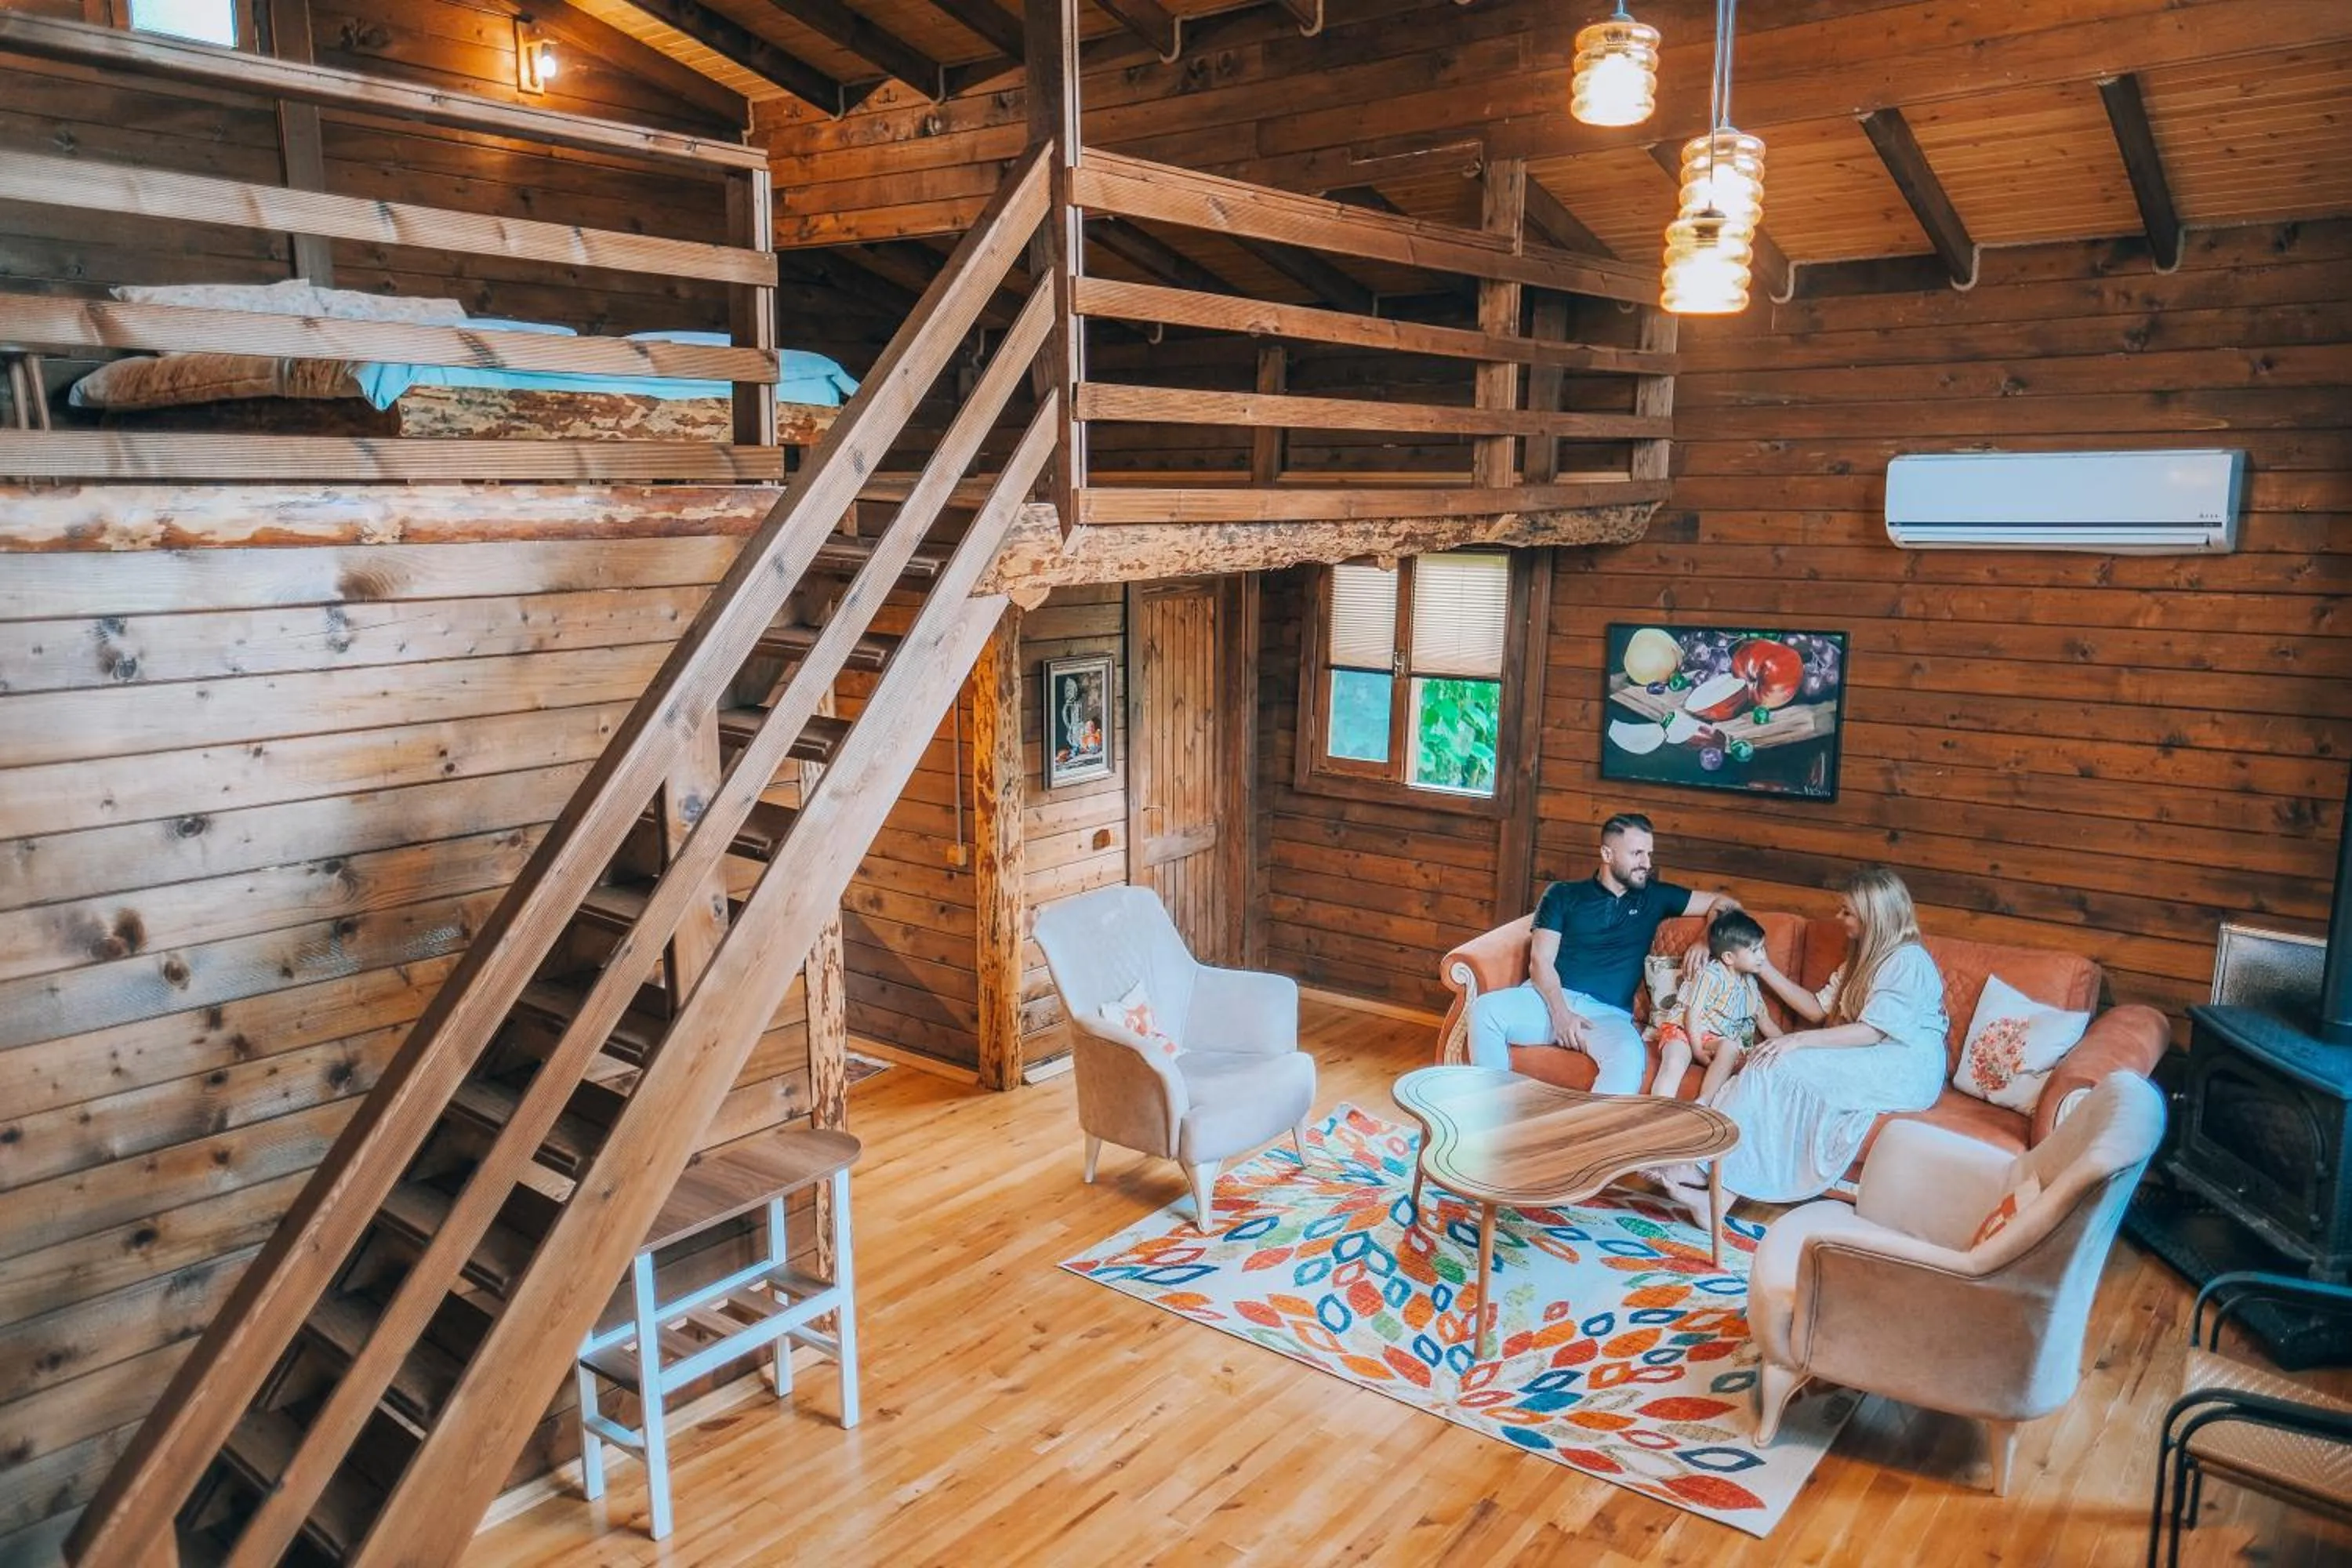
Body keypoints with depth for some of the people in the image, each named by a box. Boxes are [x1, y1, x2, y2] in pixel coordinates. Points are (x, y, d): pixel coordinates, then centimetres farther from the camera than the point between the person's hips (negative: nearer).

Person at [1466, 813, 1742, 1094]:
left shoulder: (1654, 897, 20)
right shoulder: (1563, 895, 13)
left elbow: (1725, 903, 26)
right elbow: (1540, 961, 3)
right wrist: (1560, 1013, -16)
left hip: (1608, 1014, 1)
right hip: (1552, 1000, 0)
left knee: (1630, 1057, -37)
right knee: (1485, 1010, -32)